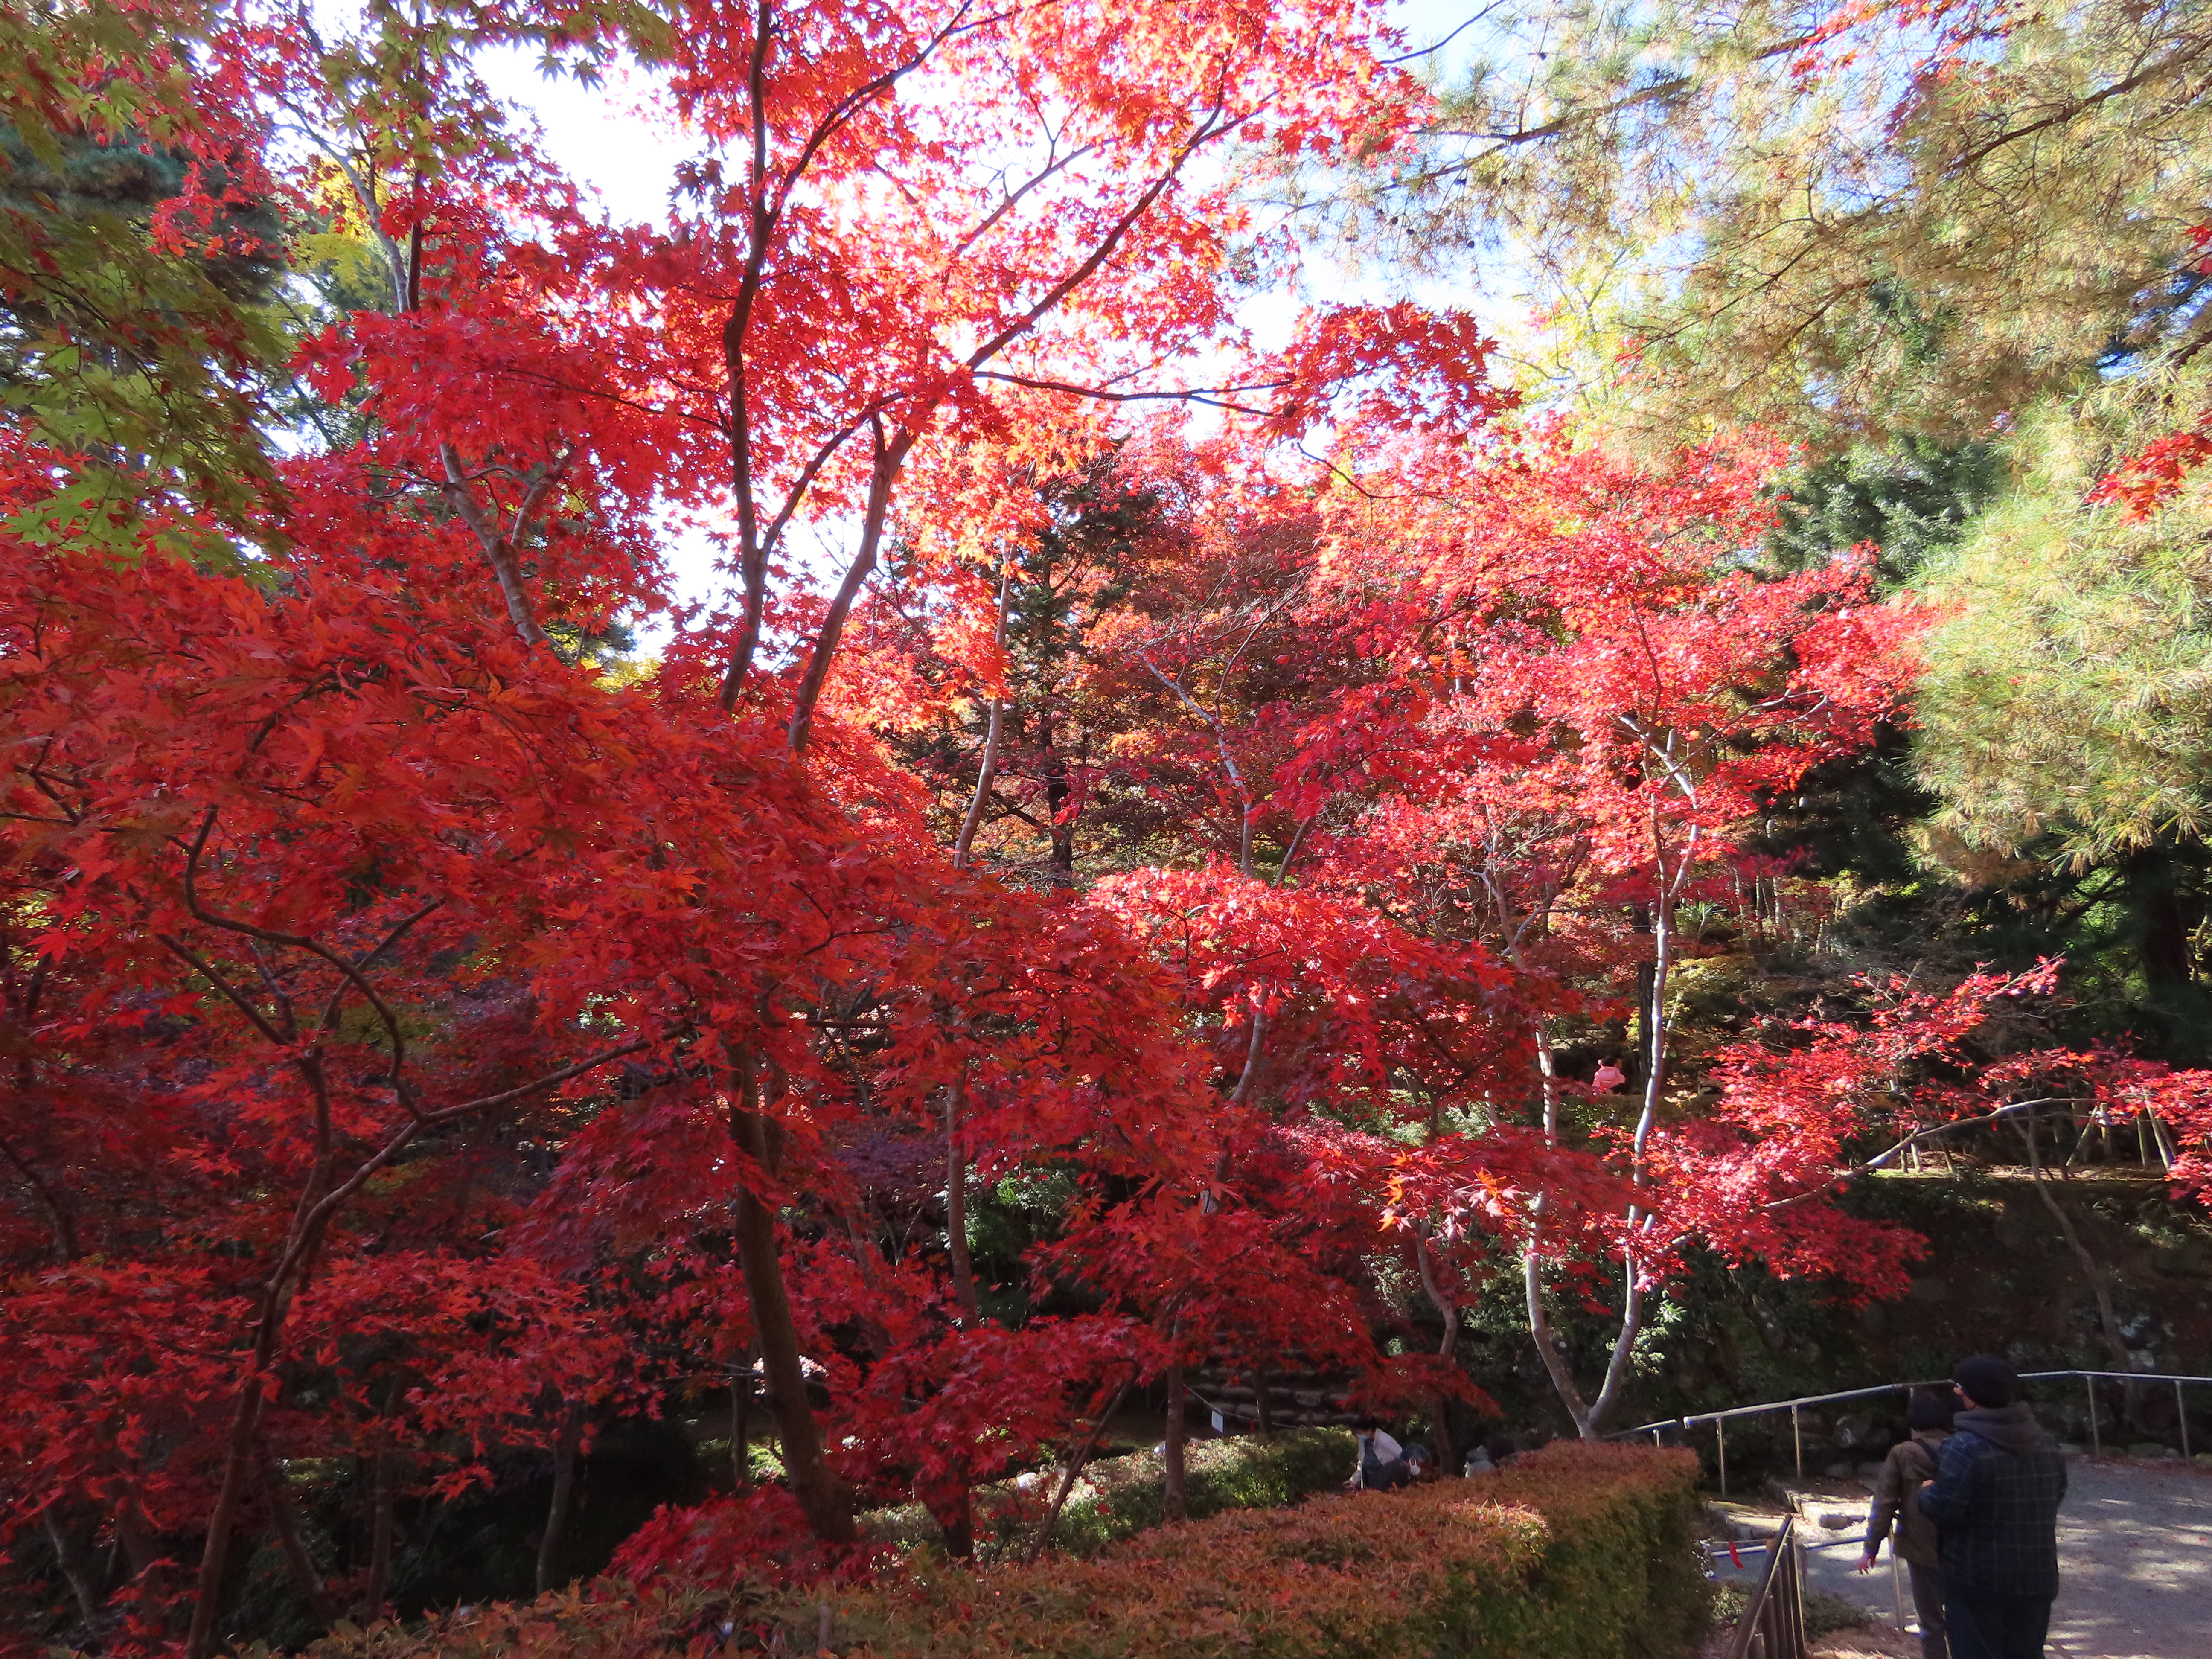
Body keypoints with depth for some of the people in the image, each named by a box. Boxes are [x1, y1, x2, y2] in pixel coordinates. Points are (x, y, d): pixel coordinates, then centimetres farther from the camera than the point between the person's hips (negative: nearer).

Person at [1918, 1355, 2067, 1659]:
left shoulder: (1964, 1447, -21)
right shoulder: (2045, 1442, 4)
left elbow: (1943, 1509, -23)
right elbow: (2056, 1495, 17)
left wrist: (1927, 1492, -1)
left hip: (1978, 1580, -7)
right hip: (2035, 1577, 7)